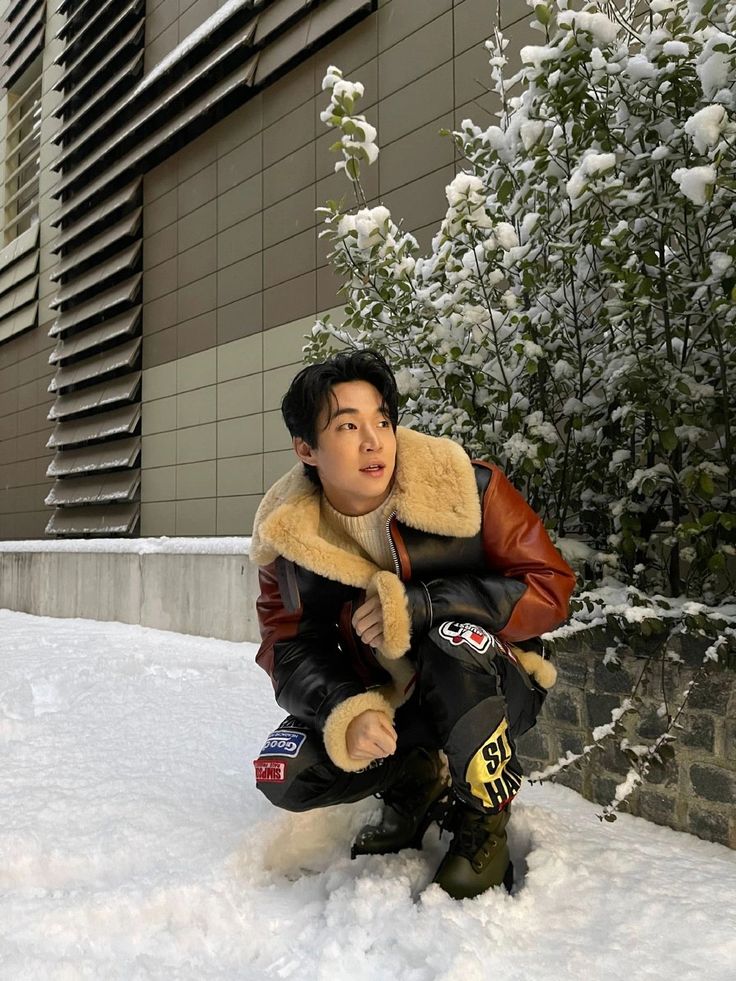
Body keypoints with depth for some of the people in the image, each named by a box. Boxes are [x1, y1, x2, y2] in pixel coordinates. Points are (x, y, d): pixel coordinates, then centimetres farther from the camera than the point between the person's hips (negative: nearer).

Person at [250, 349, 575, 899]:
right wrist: (346, 714, -30)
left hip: (494, 691, -3)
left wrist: (417, 607, -31)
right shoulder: (287, 532, -10)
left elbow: (549, 587, -19)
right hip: (383, 704, 4)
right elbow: (290, 648, -8)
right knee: (285, 775, -18)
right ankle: (416, 782, 13)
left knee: (455, 640, -37)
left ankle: (486, 820, -10)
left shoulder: (467, 487, -20)